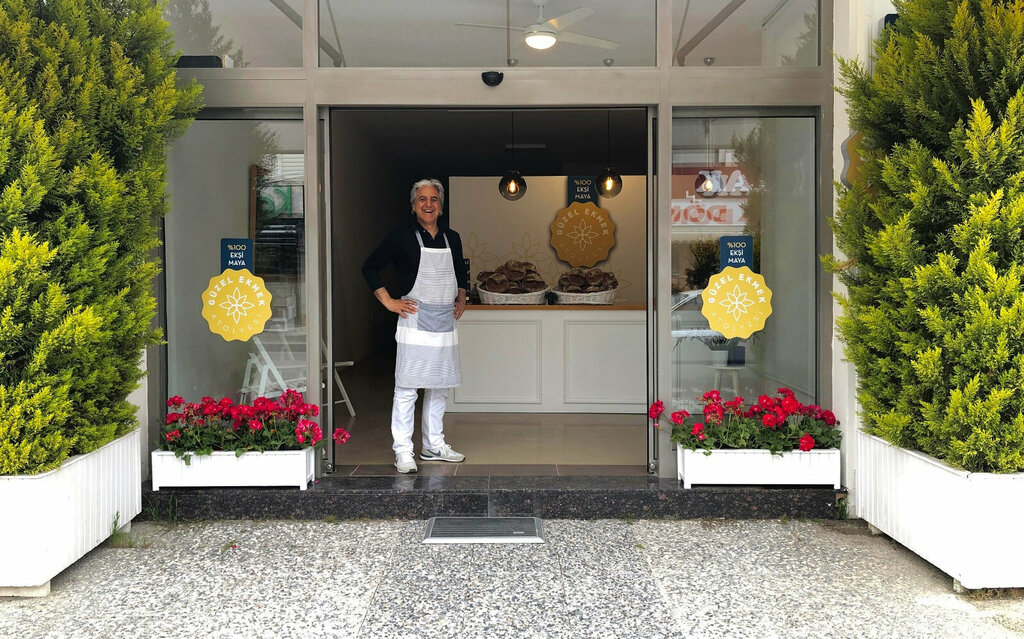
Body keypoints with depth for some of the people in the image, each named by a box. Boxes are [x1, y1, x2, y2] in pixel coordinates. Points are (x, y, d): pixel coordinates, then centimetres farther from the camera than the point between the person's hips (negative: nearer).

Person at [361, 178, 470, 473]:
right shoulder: (403, 236, -4)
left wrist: (461, 297, 14)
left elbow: (461, 272, 30)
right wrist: (389, 302, -6)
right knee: (407, 386, -7)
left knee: (440, 386, 11)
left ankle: (434, 446, 22)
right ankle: (403, 451, -1)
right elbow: (370, 267, -1)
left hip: (446, 321, 6)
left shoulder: (452, 238, 13)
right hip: (415, 320, -6)